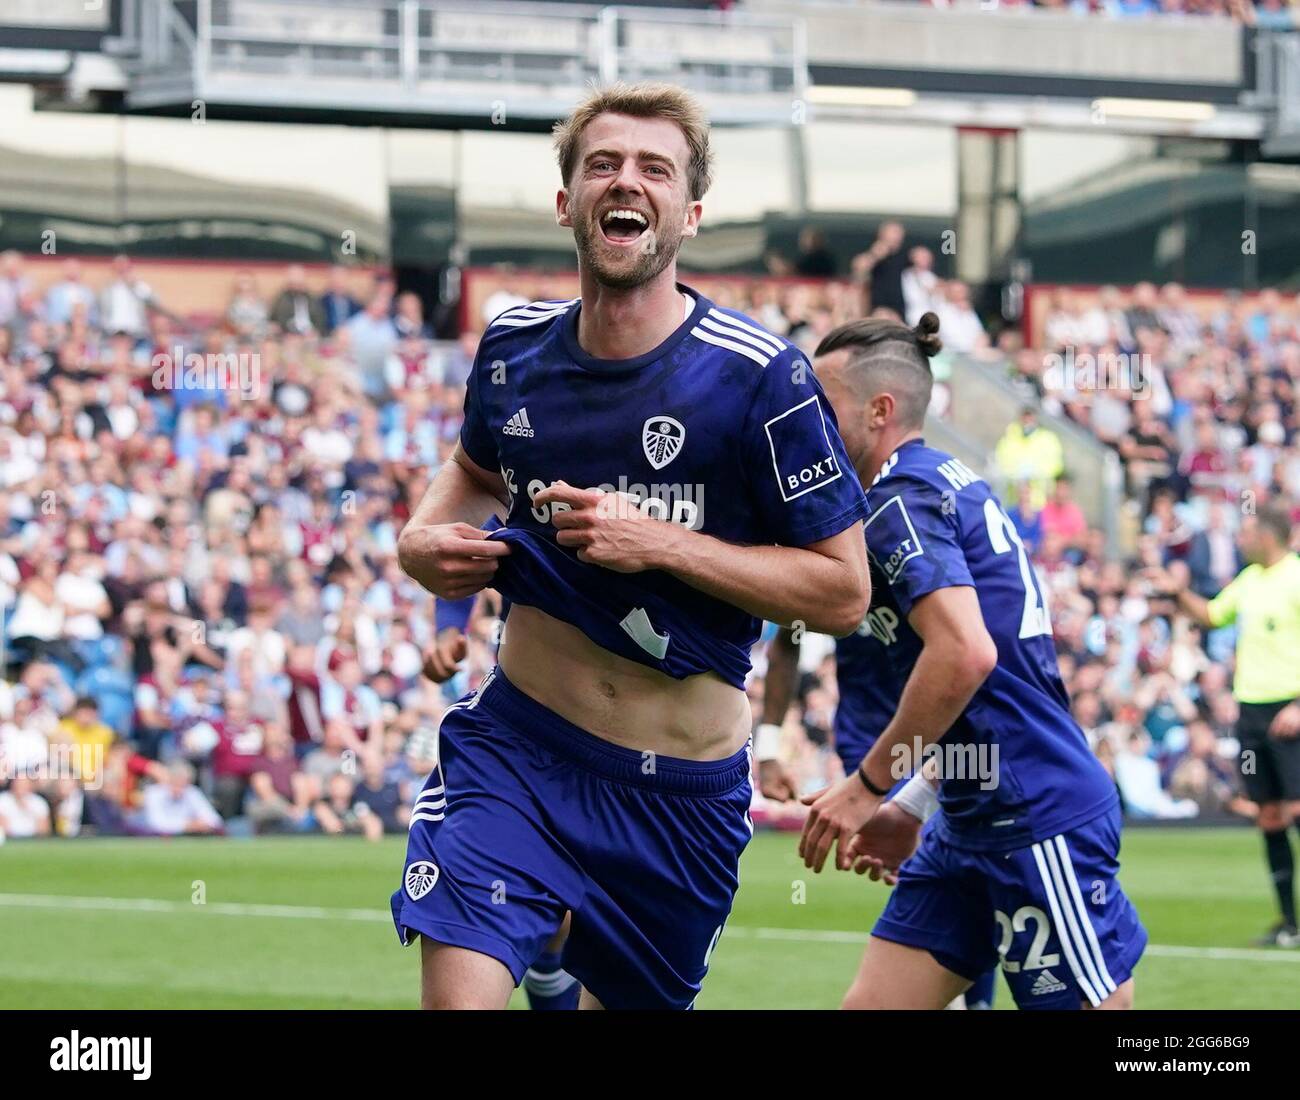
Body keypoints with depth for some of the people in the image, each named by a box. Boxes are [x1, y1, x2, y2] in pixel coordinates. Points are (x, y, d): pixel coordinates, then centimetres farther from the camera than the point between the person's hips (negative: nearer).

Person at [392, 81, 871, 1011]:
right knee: (458, 990, -20)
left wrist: (661, 545, -20)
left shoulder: (758, 377, -12)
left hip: (682, 787, -1)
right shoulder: (514, 347, 1)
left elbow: (844, 592, -11)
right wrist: (425, 537, 2)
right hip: (515, 747, 2)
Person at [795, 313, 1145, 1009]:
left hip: (1038, 822, -10)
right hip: (973, 823, 10)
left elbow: (966, 654, -27)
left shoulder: (900, 500, -13)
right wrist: (912, 805, 23)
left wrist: (869, 784, -17)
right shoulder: (947, 481, 17)